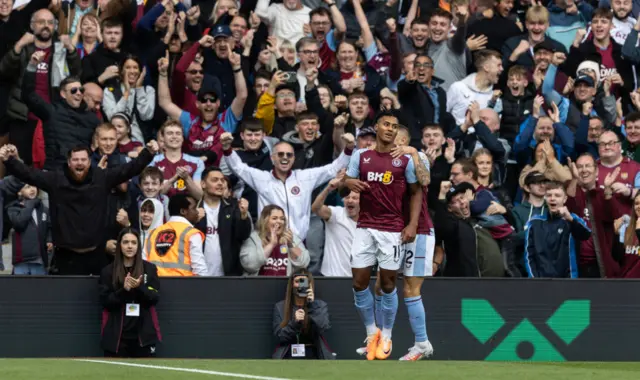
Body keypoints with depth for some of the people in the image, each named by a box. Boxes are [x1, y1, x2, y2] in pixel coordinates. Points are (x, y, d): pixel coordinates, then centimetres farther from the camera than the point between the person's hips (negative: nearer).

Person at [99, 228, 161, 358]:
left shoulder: (149, 269, 5)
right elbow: (105, 301, -3)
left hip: (143, 333, 1)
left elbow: (155, 298, -1)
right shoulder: (108, 271, 3)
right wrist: (124, 290, -19)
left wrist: (139, 287, -20)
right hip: (116, 334, 0)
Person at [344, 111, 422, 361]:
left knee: (388, 284, 1)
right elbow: (347, 181, 7)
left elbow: (416, 192, 5)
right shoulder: (361, 157, 5)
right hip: (365, 227, 2)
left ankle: (386, 337, 15)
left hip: (392, 230, -2)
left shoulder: (405, 160, 0)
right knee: (359, 283, -1)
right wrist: (350, 183, -19)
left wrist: (413, 224, -5)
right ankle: (371, 333, 16)